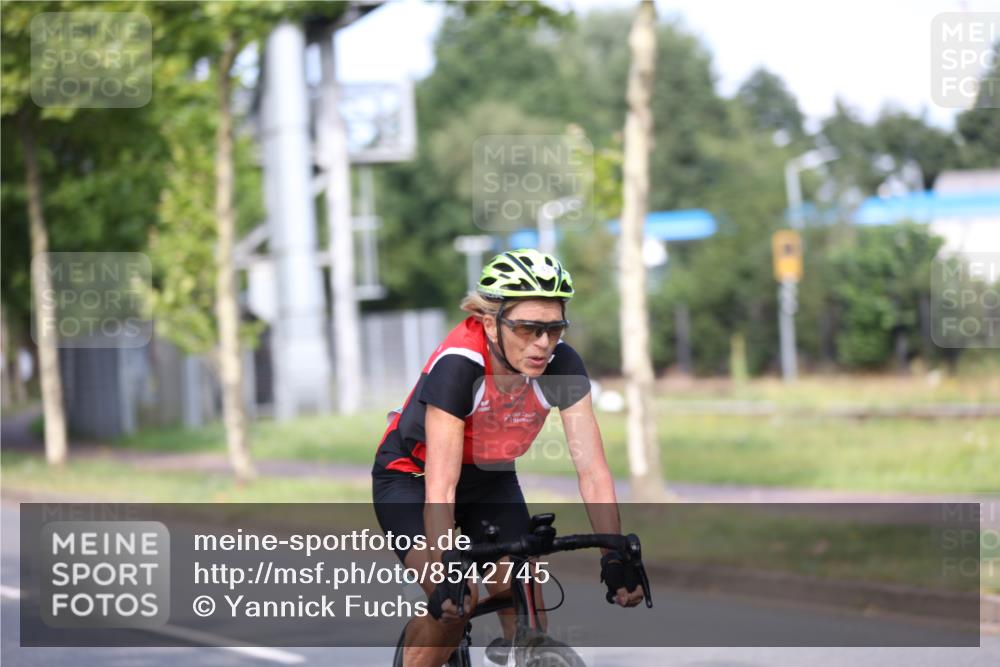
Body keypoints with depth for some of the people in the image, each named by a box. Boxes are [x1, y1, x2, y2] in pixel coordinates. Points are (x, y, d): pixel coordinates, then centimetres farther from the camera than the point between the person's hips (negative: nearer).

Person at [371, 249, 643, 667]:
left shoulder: (561, 365, -24)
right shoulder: (458, 366, -36)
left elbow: (592, 469, -24)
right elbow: (441, 487, -39)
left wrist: (615, 558, -34)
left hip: (489, 479, 4)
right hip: (410, 476, -4)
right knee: (454, 603, -25)